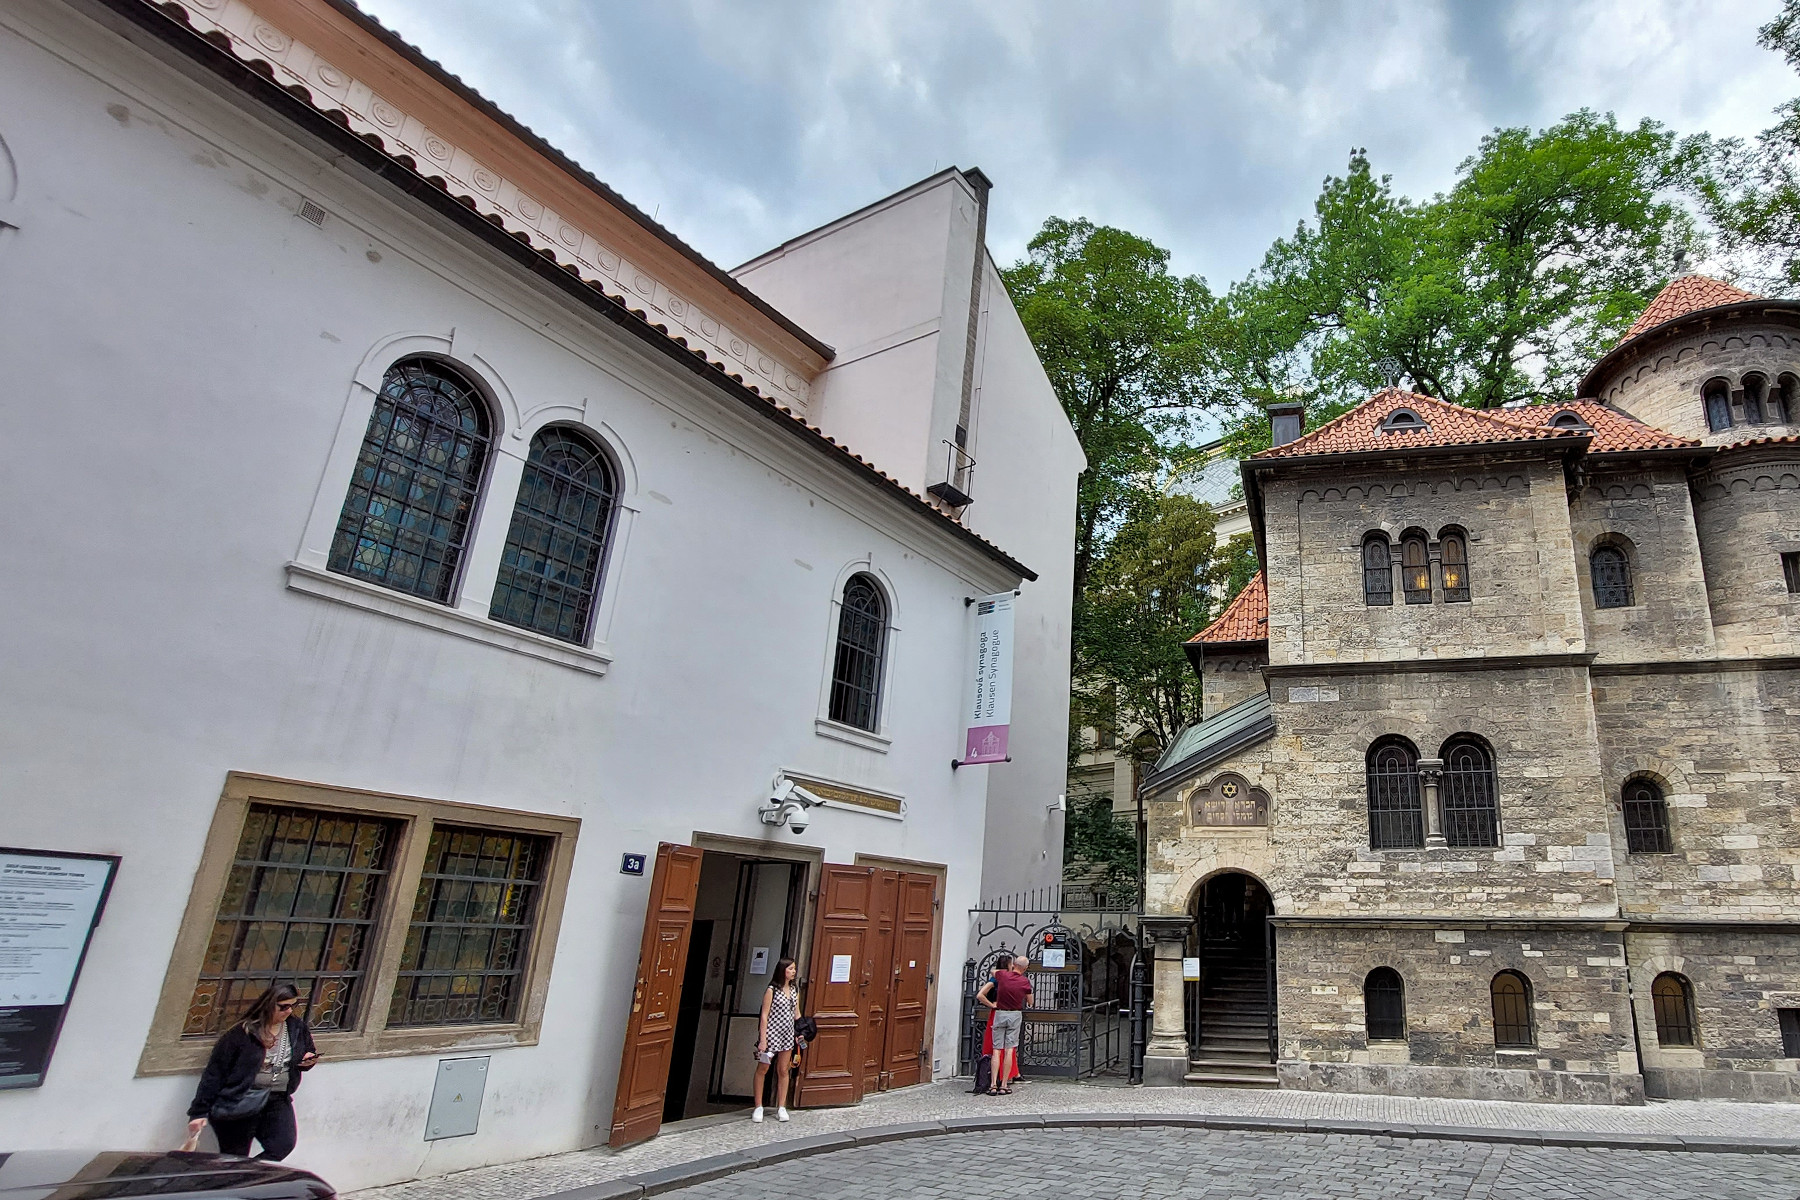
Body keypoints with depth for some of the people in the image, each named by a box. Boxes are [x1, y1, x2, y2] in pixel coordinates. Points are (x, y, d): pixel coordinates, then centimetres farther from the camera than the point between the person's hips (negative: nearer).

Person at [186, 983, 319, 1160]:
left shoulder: (297, 1028, 2)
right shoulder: (241, 1034, -13)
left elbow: (305, 1057, 19)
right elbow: (214, 1073, -8)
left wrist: (309, 1061, -4)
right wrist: (199, 1112, -10)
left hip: (278, 1099, 4)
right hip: (239, 1102, -3)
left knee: (283, 1145, -16)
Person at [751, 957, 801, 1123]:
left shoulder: (795, 990, 8)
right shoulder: (772, 990, -8)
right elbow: (764, 1015, -10)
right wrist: (762, 1039, -14)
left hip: (788, 1035, 5)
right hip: (771, 1033, -5)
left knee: (783, 1071, 9)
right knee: (762, 1069, 3)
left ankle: (781, 1107, 17)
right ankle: (758, 1107, 13)